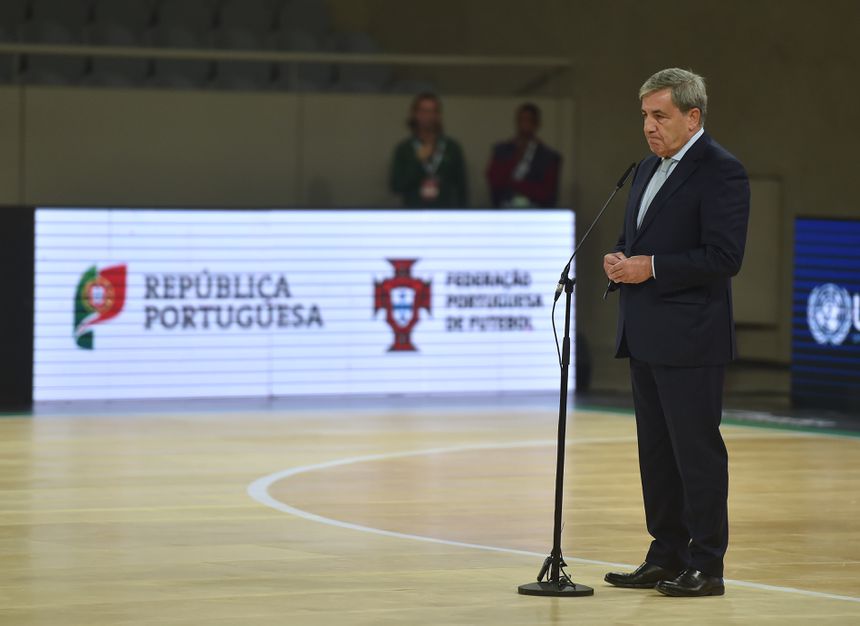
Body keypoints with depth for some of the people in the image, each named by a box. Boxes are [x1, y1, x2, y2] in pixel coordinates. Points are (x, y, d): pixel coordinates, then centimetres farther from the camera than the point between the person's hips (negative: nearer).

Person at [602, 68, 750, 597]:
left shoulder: (720, 172, -11)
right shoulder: (649, 170, 17)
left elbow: (724, 256, -18)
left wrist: (651, 268, -18)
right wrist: (620, 261, 3)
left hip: (690, 339, -9)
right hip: (645, 336, 9)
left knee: (698, 451, -5)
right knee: (657, 453, 12)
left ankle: (705, 567, -1)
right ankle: (666, 558, 19)